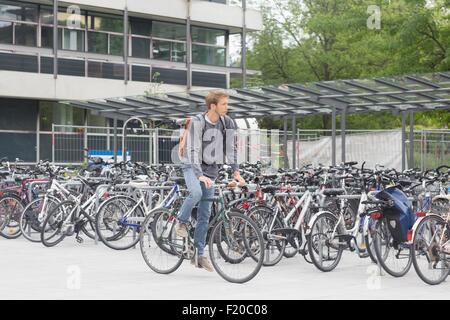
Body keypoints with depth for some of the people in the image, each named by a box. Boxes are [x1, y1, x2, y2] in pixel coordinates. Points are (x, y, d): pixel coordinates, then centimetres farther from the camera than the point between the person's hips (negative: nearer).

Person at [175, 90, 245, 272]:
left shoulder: (227, 122, -3)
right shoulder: (197, 122, -18)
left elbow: (231, 148, 2)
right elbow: (193, 150, -26)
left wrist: (236, 172, -8)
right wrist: (200, 175, -38)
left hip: (211, 170, 5)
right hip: (192, 167, -5)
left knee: (205, 214, 3)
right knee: (196, 192, -35)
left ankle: (199, 255, 9)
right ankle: (182, 222, -7)